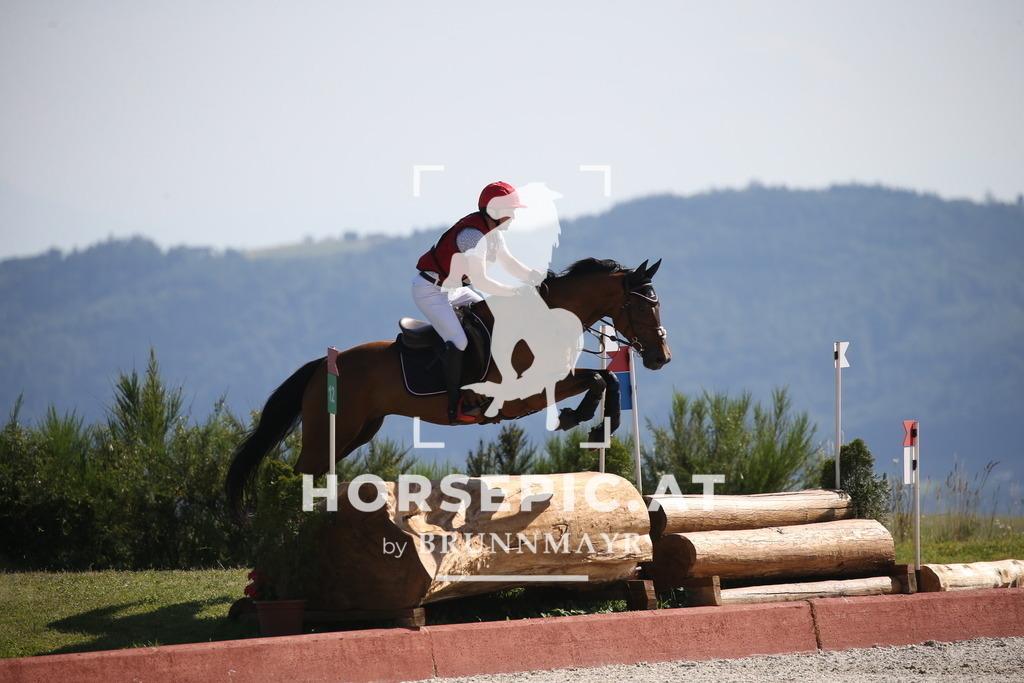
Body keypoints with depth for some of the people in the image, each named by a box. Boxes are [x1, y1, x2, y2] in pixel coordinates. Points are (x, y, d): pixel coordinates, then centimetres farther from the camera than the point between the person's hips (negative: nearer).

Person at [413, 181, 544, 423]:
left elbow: (510, 263, 8)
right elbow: (480, 281, -32)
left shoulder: (492, 231, 3)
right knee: (458, 341, -22)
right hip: (430, 290, -11)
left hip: (452, 288, 11)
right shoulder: (473, 233, -28)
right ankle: (454, 410, -19)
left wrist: (534, 276, -12)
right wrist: (516, 292, -29)